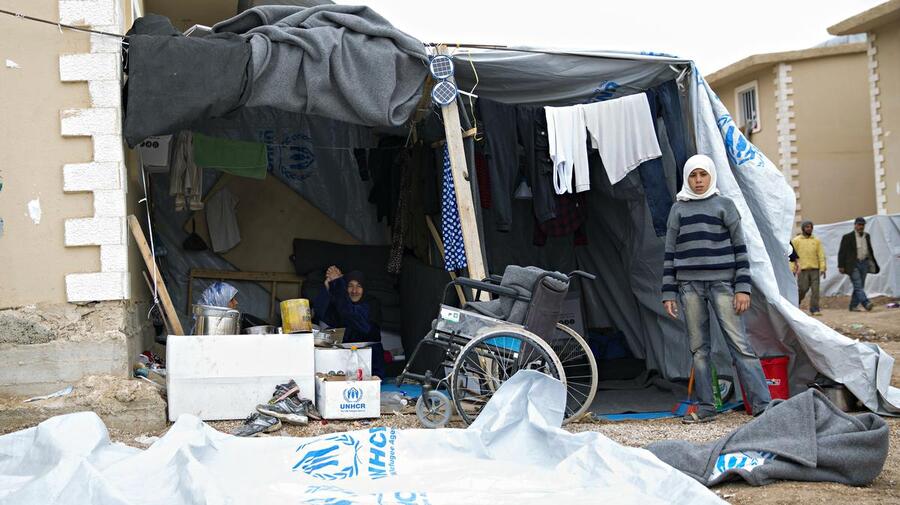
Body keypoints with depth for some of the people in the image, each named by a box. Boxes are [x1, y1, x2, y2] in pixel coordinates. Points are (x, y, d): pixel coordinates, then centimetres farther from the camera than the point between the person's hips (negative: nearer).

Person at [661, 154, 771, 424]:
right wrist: (668, 293, 7)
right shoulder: (678, 209, 14)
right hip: (689, 285, 3)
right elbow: (670, 253, 13)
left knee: (739, 343, -10)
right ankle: (705, 408, 9)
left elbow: (740, 248, 4)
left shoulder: (724, 205, 8)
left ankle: (763, 404, -11)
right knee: (699, 348, 4)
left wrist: (743, 288, -5)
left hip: (721, 282, -3)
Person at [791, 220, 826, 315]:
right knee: (803, 289, -4)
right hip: (802, 269, -2)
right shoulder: (796, 241, 5)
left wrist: (822, 268, -1)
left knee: (815, 290, -3)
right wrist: (792, 269, -5)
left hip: (815, 269, 3)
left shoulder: (816, 240, 11)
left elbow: (821, 255, 9)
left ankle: (814, 309, 2)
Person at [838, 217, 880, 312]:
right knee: (858, 286, -14)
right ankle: (866, 304, -25)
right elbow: (841, 253, -4)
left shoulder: (867, 236, 12)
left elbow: (870, 250, 21)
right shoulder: (847, 237, -4)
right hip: (853, 265, -6)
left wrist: (872, 263, 17)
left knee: (860, 286, 5)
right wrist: (841, 266, -9)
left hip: (864, 264, 6)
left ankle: (853, 306, 11)